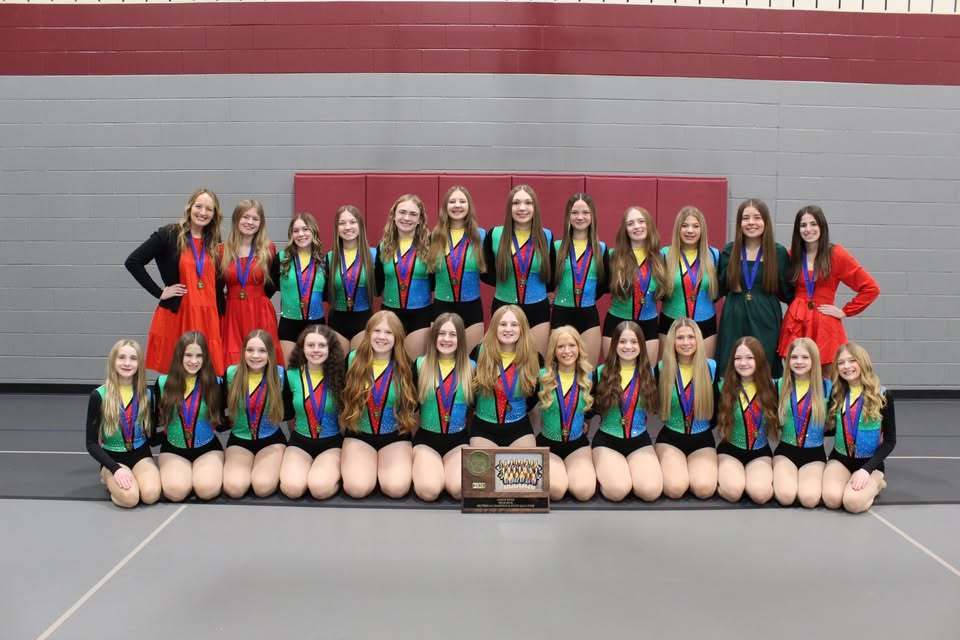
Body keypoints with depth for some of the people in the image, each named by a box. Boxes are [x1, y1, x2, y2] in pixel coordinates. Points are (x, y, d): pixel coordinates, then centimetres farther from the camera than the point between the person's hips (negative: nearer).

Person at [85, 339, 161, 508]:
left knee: (151, 495, -27)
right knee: (130, 497, -30)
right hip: (113, 457, -2)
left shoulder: (146, 394, 1)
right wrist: (116, 469, -19)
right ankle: (108, 476, 5)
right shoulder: (99, 395, -9)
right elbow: (91, 443, -8)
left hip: (141, 454, 2)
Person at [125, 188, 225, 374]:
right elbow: (132, 262, -4)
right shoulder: (169, 235, -1)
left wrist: (220, 315, 9)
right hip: (176, 314, -3)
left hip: (208, 317, 4)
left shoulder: (215, 242, 12)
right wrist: (159, 292, -6)